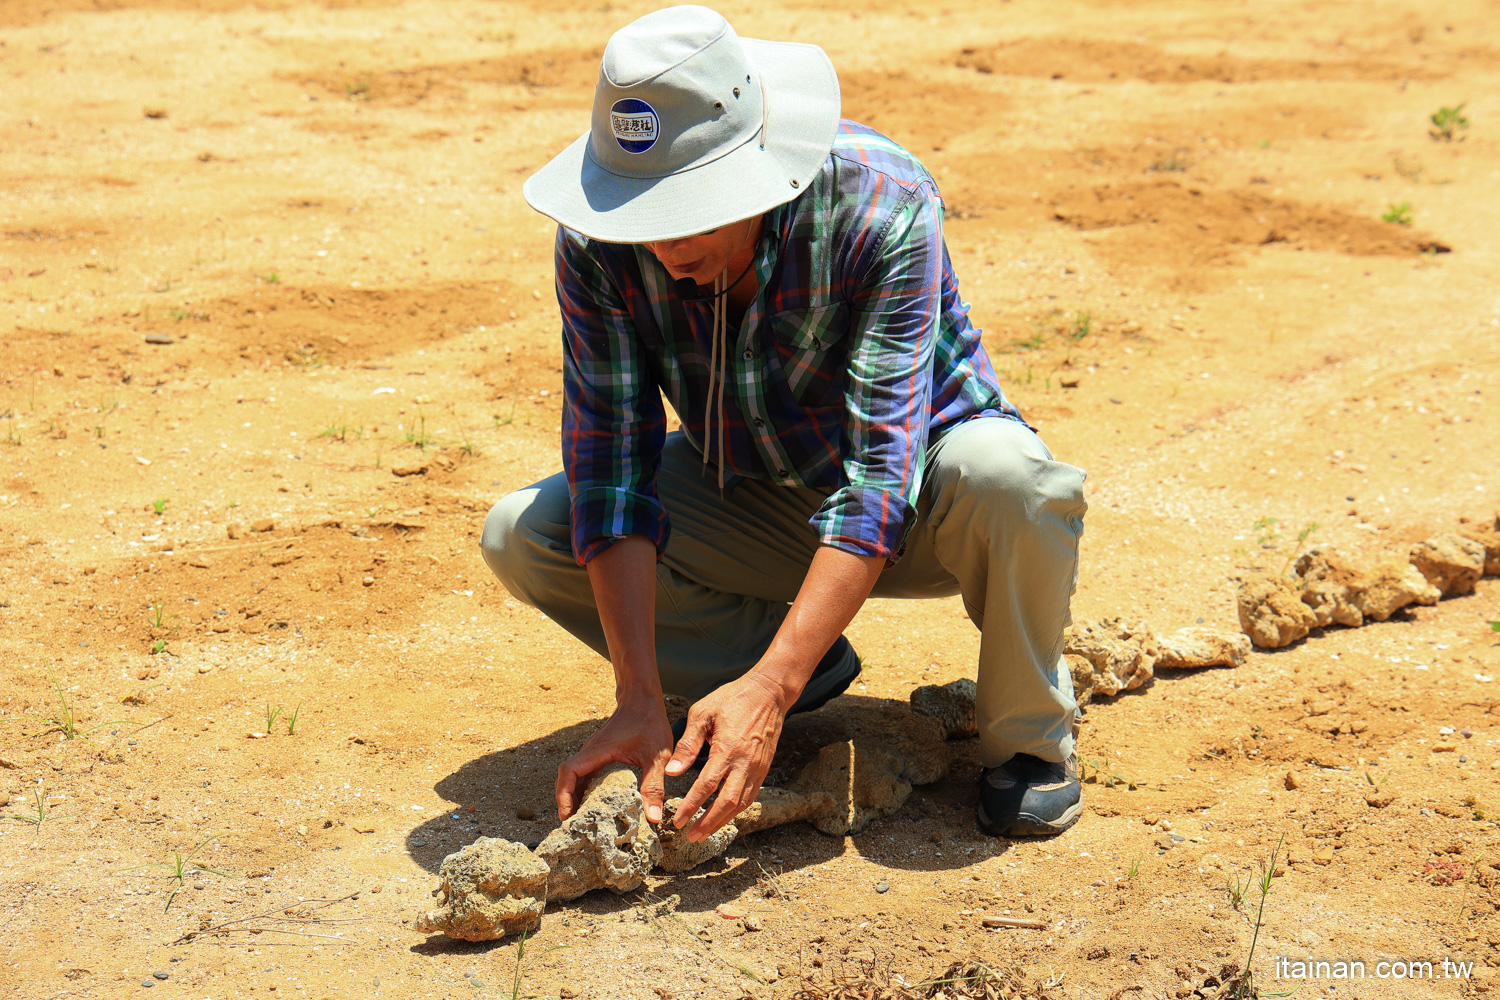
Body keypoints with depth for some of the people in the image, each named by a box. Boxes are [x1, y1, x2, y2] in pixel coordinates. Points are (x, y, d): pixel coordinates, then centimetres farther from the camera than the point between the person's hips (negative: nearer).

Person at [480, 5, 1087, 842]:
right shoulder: (598, 240, -21)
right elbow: (611, 462, -21)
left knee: (1005, 475, -38)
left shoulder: (884, 207, -32)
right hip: (752, 495, 4)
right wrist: (640, 701, -32)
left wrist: (767, 691, -45)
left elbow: (879, 476, -36)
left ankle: (1029, 741, -10)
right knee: (520, 535, -17)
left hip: (908, 511, -3)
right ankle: (807, 664, -3)